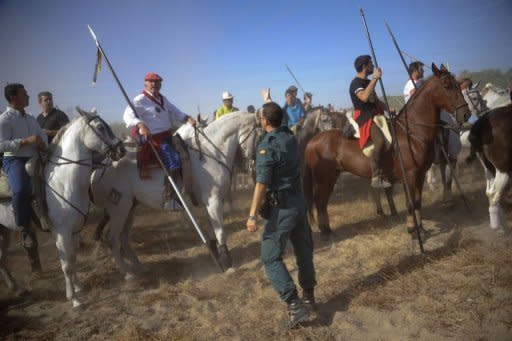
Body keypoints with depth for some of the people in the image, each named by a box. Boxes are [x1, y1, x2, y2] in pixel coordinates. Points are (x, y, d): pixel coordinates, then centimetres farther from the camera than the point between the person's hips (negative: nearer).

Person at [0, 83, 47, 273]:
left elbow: (43, 137, 22)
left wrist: (42, 143, -2)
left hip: (35, 160, 8)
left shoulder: (31, 119, 17)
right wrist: (27, 141, -23)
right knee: (21, 190, -36)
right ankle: (26, 232, -22)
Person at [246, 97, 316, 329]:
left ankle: (295, 306, -4)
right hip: (299, 201, 8)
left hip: (281, 207, -8)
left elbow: (261, 185, -23)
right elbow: (277, 116, 28)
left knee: (271, 258, 1)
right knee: (304, 251, 17)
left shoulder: (266, 147, -19)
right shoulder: (290, 136, 4)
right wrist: (268, 101, 42)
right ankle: (309, 296, 32)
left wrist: (252, 215, -20)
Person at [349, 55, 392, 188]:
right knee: (380, 141, -32)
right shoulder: (356, 82, -9)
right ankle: (376, 177, -30)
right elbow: (364, 97, -30)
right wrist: (375, 78, -24)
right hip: (364, 118, -10)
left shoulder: (368, 82, 18)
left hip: (375, 115, 10)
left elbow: (376, 100, 25)